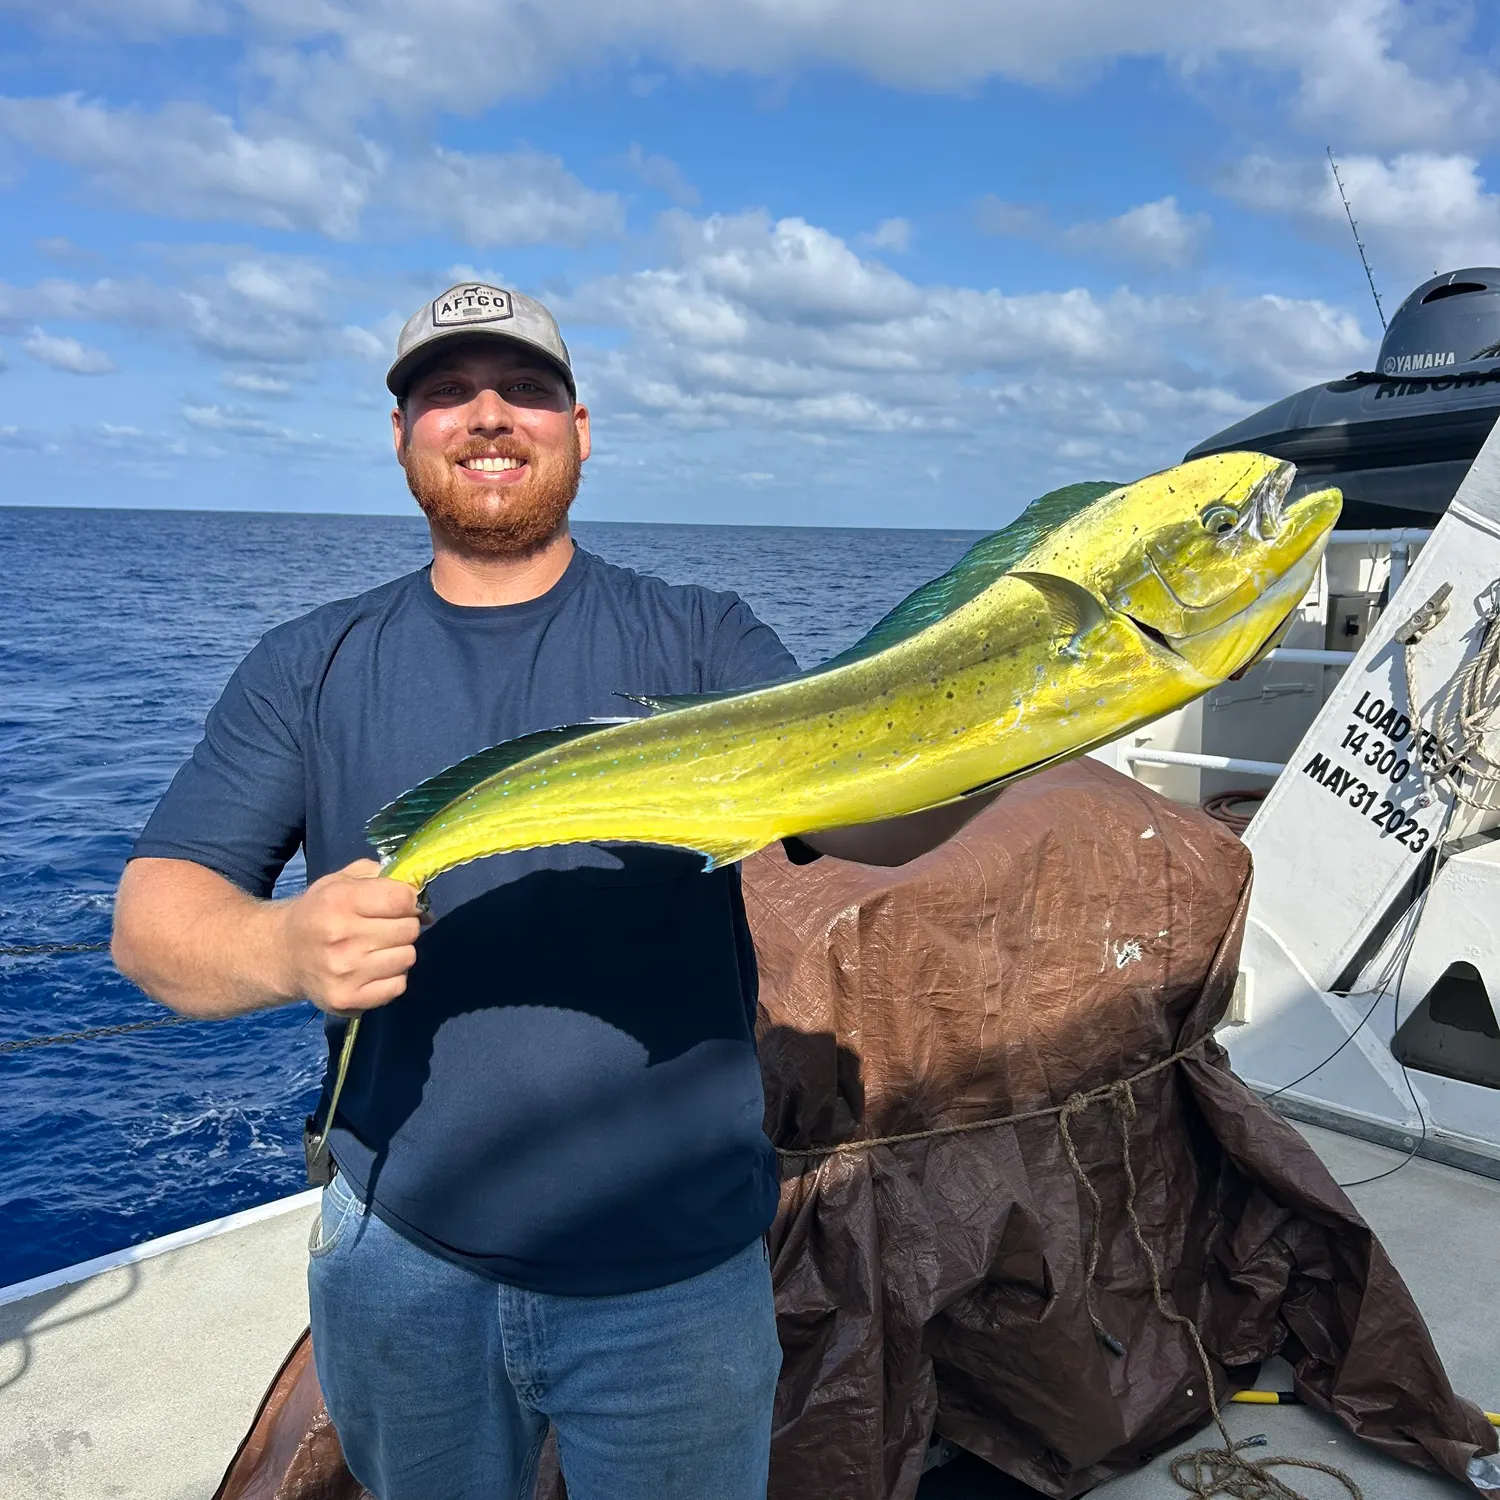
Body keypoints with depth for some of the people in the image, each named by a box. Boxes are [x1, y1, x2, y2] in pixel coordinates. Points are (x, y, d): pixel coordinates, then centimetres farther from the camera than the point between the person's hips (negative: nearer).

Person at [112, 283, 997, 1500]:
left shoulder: (698, 640, -3)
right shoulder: (311, 667, 1)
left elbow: (883, 821, -17)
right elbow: (150, 913, -5)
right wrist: (284, 946, -27)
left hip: (677, 1269, -1)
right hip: (400, 1254, 2)